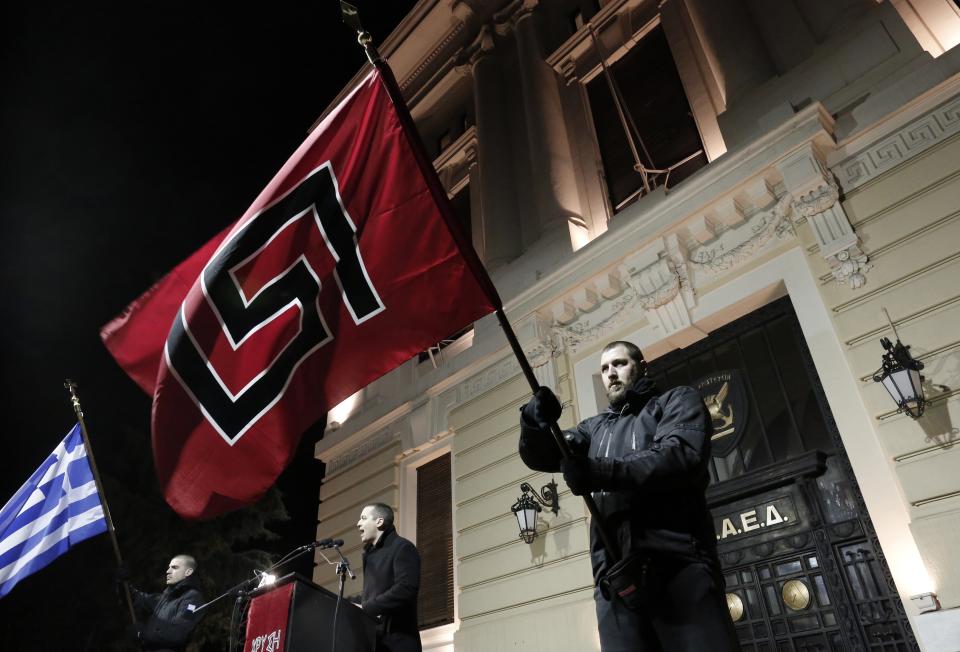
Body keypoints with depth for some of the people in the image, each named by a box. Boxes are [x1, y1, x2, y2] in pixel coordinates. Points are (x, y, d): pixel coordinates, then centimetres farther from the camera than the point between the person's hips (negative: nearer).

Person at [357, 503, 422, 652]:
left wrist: (364, 607, -18)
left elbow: (406, 589, -19)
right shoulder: (371, 554, 23)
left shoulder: (402, 547, -5)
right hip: (373, 638, 8)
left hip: (396, 640, -8)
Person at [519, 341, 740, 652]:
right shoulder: (595, 428, 26)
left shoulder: (678, 401, 13)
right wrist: (535, 422, -8)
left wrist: (599, 472, -16)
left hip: (679, 565, -3)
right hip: (614, 577, 4)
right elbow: (541, 457, 16)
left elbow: (682, 455, -7)